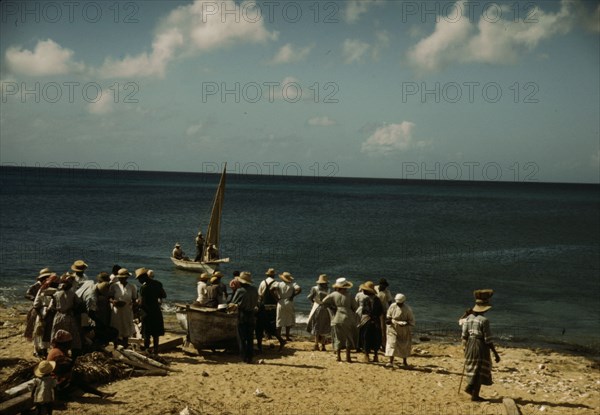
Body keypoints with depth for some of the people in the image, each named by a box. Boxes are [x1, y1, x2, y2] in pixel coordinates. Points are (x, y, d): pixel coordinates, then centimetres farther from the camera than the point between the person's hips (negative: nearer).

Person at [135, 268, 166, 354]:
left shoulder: (144, 288, -20)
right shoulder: (157, 284, 0)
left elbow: (142, 304, -21)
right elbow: (164, 296, 11)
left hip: (147, 312, -6)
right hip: (157, 311, 6)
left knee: (146, 335, 2)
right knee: (156, 334, 16)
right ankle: (155, 350, 23)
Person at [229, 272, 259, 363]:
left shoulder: (240, 291, -15)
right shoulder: (254, 290, -1)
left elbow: (233, 303, -6)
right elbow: (256, 302, 7)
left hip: (242, 315, -5)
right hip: (252, 315, 5)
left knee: (241, 338, 5)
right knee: (250, 338, 13)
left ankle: (244, 358, 2)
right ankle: (249, 358, 14)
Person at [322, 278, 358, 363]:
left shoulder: (334, 294, -2)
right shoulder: (348, 296, -3)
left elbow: (324, 302, -2)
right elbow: (355, 307, 0)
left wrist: (332, 307, 9)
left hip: (337, 318, 1)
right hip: (348, 319, 0)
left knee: (338, 338, 9)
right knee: (348, 337, 9)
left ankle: (338, 356, 8)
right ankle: (348, 357, 7)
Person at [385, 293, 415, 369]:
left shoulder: (408, 309, -13)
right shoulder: (392, 307, -5)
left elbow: (411, 321, -8)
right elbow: (388, 317, 5)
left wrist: (405, 324, -26)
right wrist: (390, 320, -17)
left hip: (404, 330, -1)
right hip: (393, 329, 1)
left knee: (405, 345, 11)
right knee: (392, 344, -10)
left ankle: (404, 361, 31)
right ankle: (391, 362, -12)